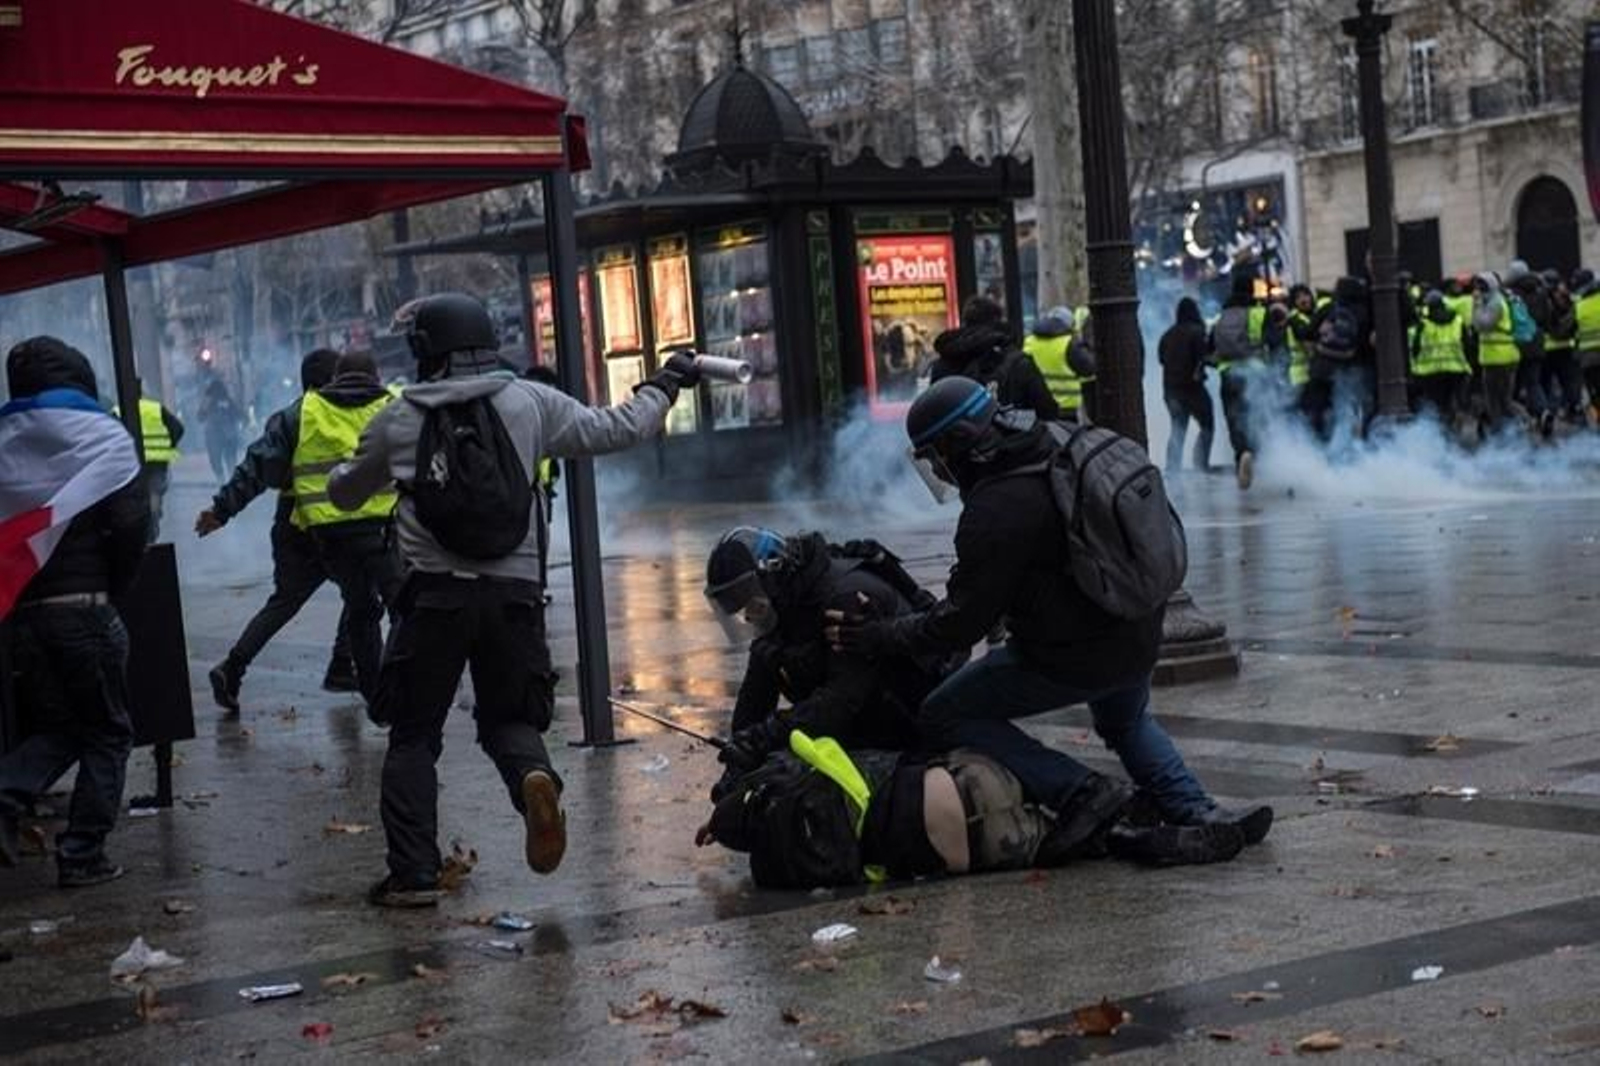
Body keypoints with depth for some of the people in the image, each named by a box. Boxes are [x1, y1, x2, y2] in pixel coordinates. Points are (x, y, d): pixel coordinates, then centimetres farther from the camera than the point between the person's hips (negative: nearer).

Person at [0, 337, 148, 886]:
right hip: (84, 606, -4)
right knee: (106, 732, 9)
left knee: (52, 728, 18)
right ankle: (82, 855, 4)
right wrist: (112, 589, 2)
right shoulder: (100, 434, -2)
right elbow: (131, 522, -10)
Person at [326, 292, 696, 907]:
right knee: (509, 717, 17)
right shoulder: (531, 403, 3)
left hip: (435, 596, -1)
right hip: (514, 594, 1)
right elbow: (616, 430, 10)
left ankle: (413, 874, 5)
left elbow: (346, 495, 19)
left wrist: (341, 473, 43)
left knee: (414, 734, 11)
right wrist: (663, 385, 27)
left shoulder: (398, 421, 3)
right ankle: (534, 777, -17)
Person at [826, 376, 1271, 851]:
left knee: (943, 718, 3)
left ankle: (1082, 794, -6)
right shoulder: (1062, 451, 2)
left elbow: (959, 624, -18)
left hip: (1069, 660, -8)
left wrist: (874, 636, -7)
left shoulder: (995, 511, -23)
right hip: (1137, 640, 8)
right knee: (1127, 721, 39)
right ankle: (1197, 811, 17)